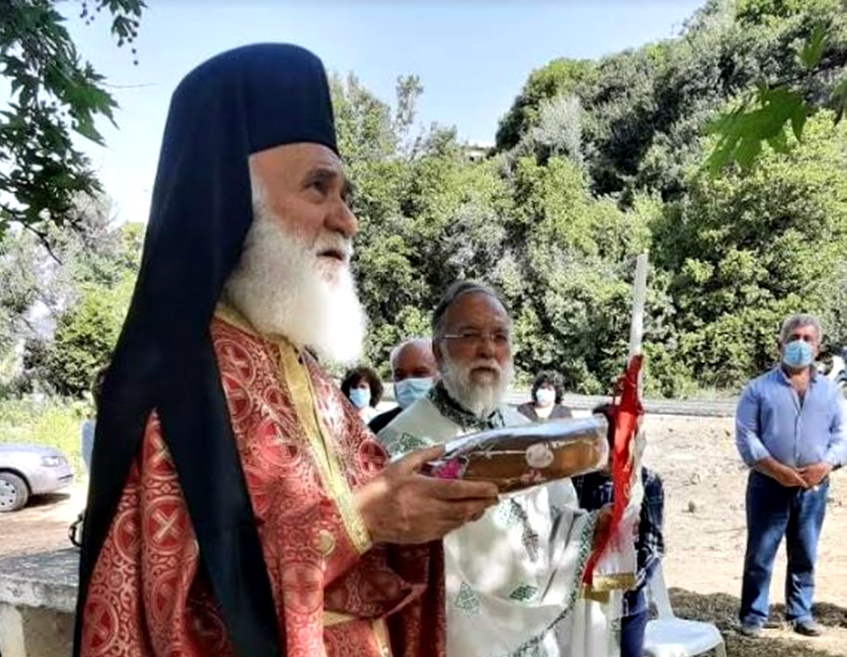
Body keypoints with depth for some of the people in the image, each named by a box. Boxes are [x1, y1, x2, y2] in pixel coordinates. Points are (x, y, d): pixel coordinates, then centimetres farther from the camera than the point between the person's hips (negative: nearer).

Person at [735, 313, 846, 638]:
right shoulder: (760, 388, 0)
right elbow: (745, 435, -6)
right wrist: (776, 469, -16)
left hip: (814, 487, 3)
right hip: (769, 484, -3)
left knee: (805, 556, 12)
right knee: (760, 555, 2)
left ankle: (801, 614, 25)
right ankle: (753, 615, 11)